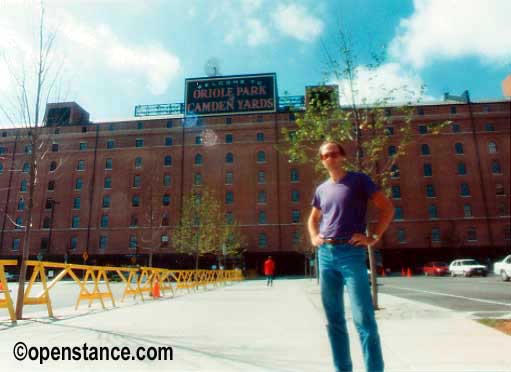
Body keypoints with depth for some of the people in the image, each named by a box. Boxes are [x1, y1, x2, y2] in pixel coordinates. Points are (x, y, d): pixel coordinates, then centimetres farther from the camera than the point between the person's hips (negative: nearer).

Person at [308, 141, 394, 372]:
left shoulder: (358, 180, 1)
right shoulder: (321, 189, 15)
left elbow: (387, 208, -1)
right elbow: (313, 218, 30)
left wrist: (374, 237, -9)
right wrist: (313, 238, 12)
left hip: (351, 253, -5)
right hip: (325, 255, 6)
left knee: (363, 319, -7)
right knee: (333, 319, 10)